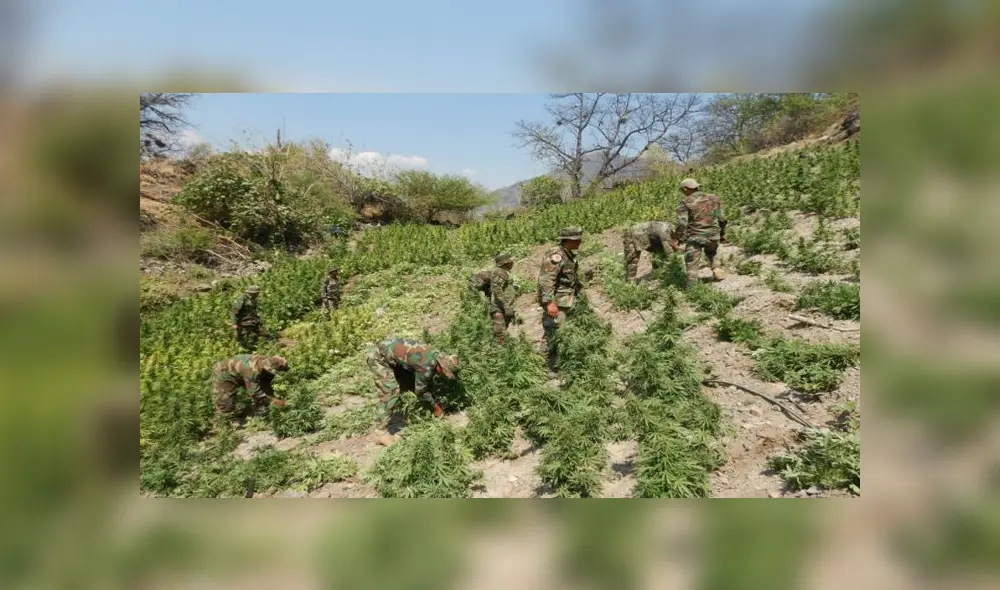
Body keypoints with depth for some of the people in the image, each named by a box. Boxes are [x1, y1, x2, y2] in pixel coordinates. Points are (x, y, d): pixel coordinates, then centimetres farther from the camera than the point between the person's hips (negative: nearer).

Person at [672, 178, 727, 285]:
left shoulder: (685, 202, -8)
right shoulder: (714, 199, 6)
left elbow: (682, 223, -15)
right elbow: (722, 219, 9)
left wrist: (676, 239, -10)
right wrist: (722, 234, 20)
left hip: (694, 237, -4)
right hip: (713, 236, 4)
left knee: (692, 262, 3)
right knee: (711, 253, 34)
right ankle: (716, 271, 26)